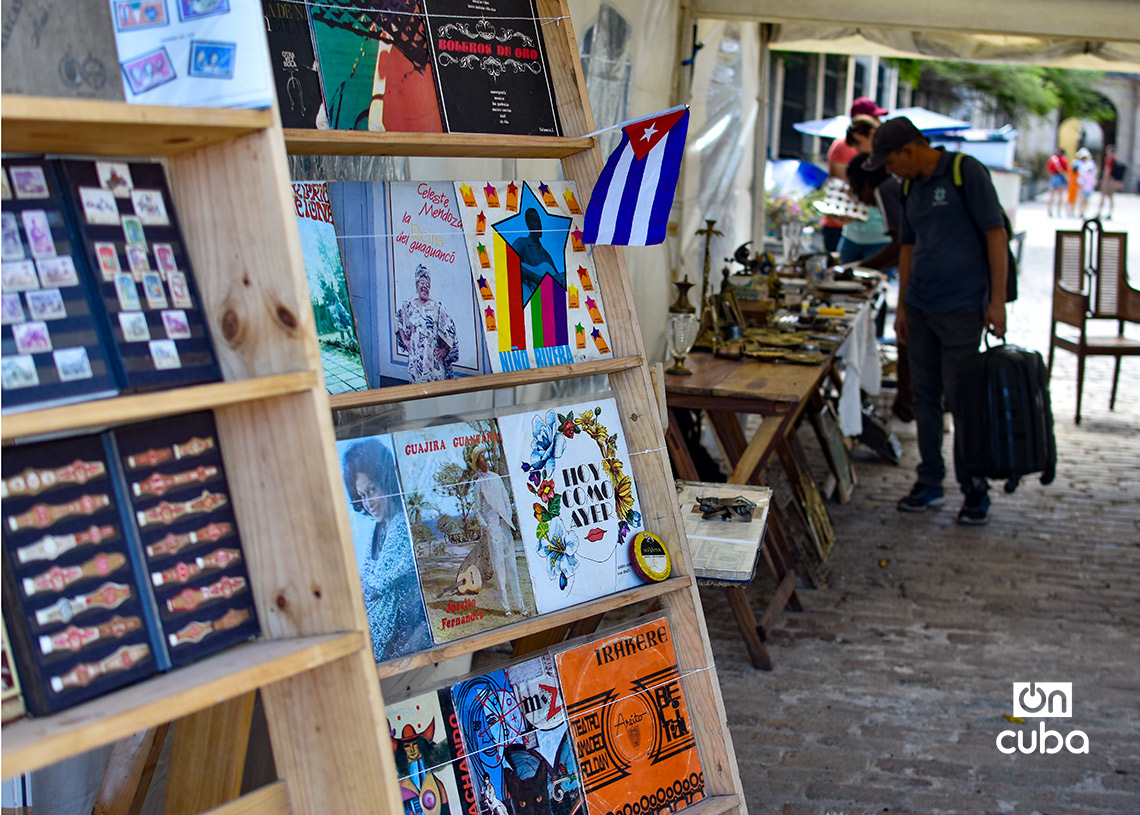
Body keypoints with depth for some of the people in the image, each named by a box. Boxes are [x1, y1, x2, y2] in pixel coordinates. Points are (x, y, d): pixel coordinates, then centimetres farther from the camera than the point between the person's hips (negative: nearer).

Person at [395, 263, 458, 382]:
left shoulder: (437, 306, 3)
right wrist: (405, 341, 15)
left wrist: (445, 349, -3)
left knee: (436, 379, -7)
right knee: (417, 380, -2)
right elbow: (399, 321, 25)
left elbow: (450, 329, 3)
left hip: (434, 354, -2)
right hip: (416, 355, 2)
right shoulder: (409, 306, 11)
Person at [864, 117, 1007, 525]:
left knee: (960, 399, -3)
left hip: (961, 308, -7)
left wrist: (997, 300, -14)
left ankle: (975, 490, 10)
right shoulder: (910, 187, 12)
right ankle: (929, 482, 20)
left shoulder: (967, 172, -9)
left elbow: (996, 234, -11)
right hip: (920, 308, 7)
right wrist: (902, 306, 16)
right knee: (925, 398, 10)